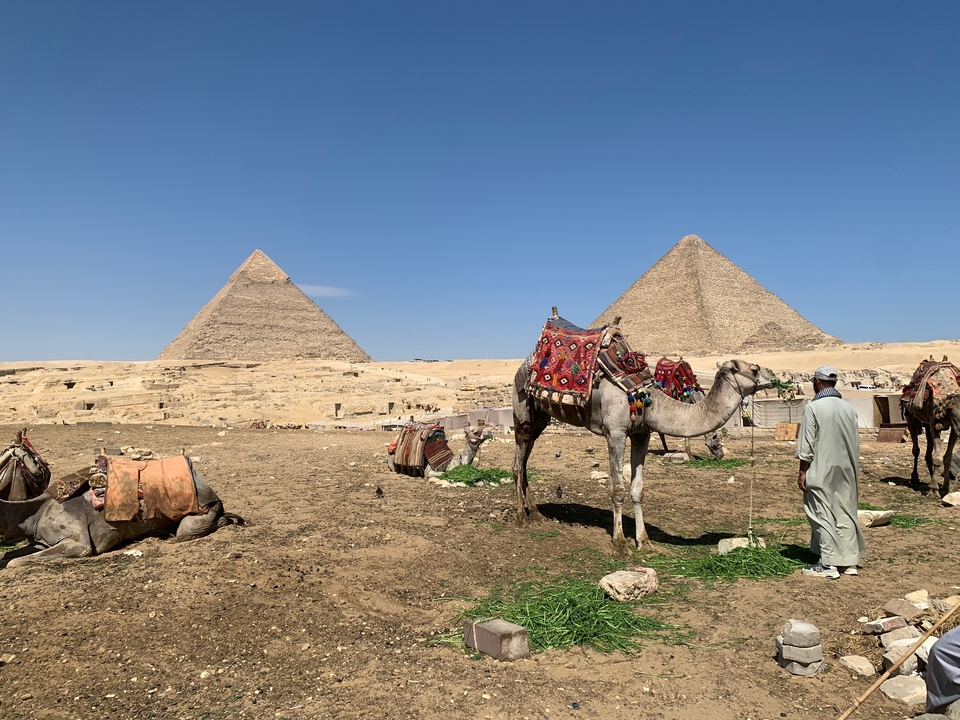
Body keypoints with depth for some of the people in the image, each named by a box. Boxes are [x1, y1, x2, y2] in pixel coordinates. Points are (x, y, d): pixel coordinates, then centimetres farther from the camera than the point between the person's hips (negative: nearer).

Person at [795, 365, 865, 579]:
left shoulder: (813, 408, -12)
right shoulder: (849, 409, 7)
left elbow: (807, 444, -12)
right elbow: (855, 442, 13)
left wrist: (802, 471, -6)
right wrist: (853, 469, 21)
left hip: (822, 471, -6)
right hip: (846, 471, 6)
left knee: (823, 515, -1)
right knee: (845, 513, 12)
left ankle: (828, 564, 1)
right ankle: (849, 560, 18)